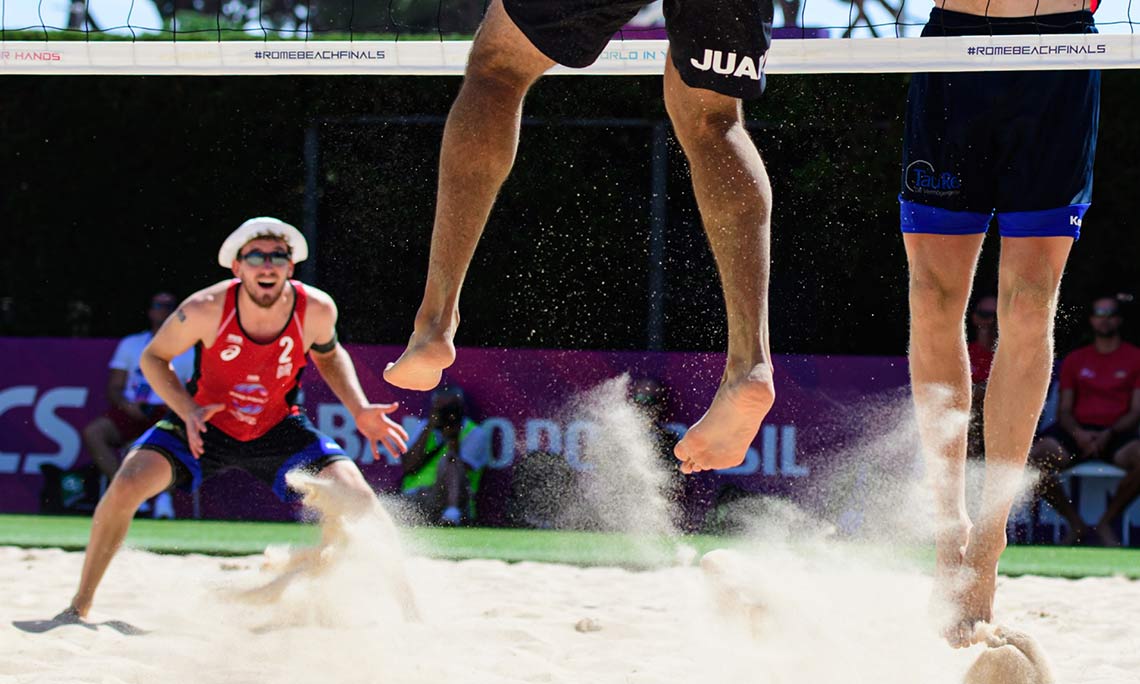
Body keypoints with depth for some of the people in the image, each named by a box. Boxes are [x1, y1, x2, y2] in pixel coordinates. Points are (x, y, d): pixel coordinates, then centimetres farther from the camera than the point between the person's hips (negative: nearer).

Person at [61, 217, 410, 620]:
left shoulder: (317, 310, -21)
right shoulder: (205, 310, -27)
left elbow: (328, 355, 4)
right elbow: (153, 357, -8)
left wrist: (360, 410, -9)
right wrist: (188, 411, -24)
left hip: (277, 431, 1)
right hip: (205, 425, -1)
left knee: (358, 503, -16)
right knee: (127, 484, -23)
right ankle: (80, 606, -5)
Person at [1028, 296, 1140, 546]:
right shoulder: (1075, 360, 18)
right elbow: (1064, 410, 13)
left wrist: (1108, 434, -15)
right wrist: (1077, 433, -10)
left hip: (1117, 433, -2)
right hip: (1079, 431, 2)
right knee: (1031, 461, -28)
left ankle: (1106, 523, -13)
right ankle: (1075, 524, -10)